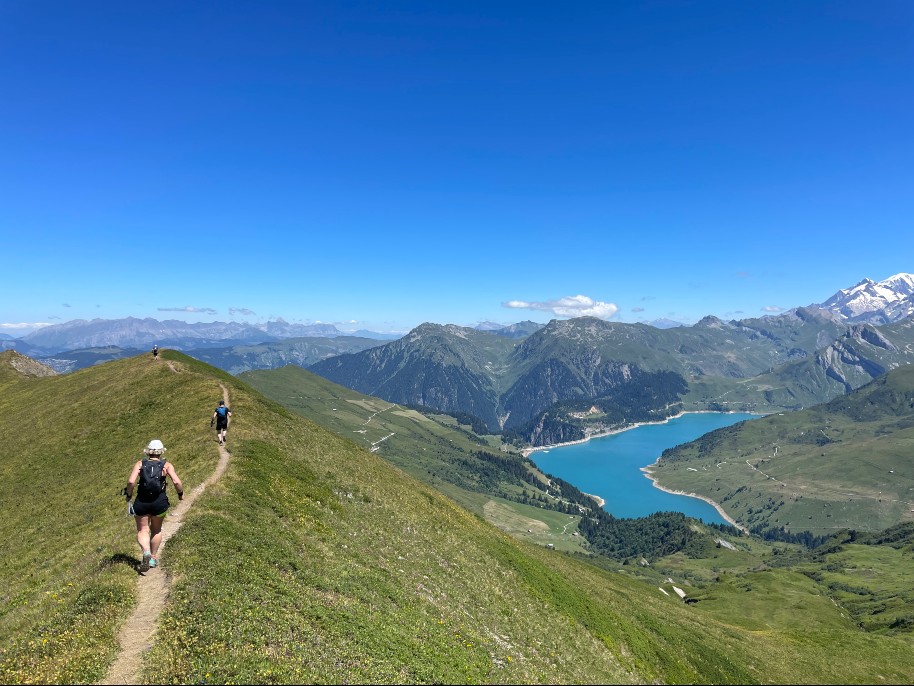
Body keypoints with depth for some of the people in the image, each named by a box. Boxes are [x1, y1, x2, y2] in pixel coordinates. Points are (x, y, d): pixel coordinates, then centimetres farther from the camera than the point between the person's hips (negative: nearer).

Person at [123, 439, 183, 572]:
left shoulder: (140, 464, 1)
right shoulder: (166, 465, -1)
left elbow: (131, 481, -13)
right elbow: (176, 482, -14)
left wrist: (128, 495, 4)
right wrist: (181, 493, 3)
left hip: (141, 502, 0)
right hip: (159, 503, 0)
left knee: (142, 530, 12)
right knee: (156, 530, 21)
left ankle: (146, 552, -13)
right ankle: (153, 558, 28)